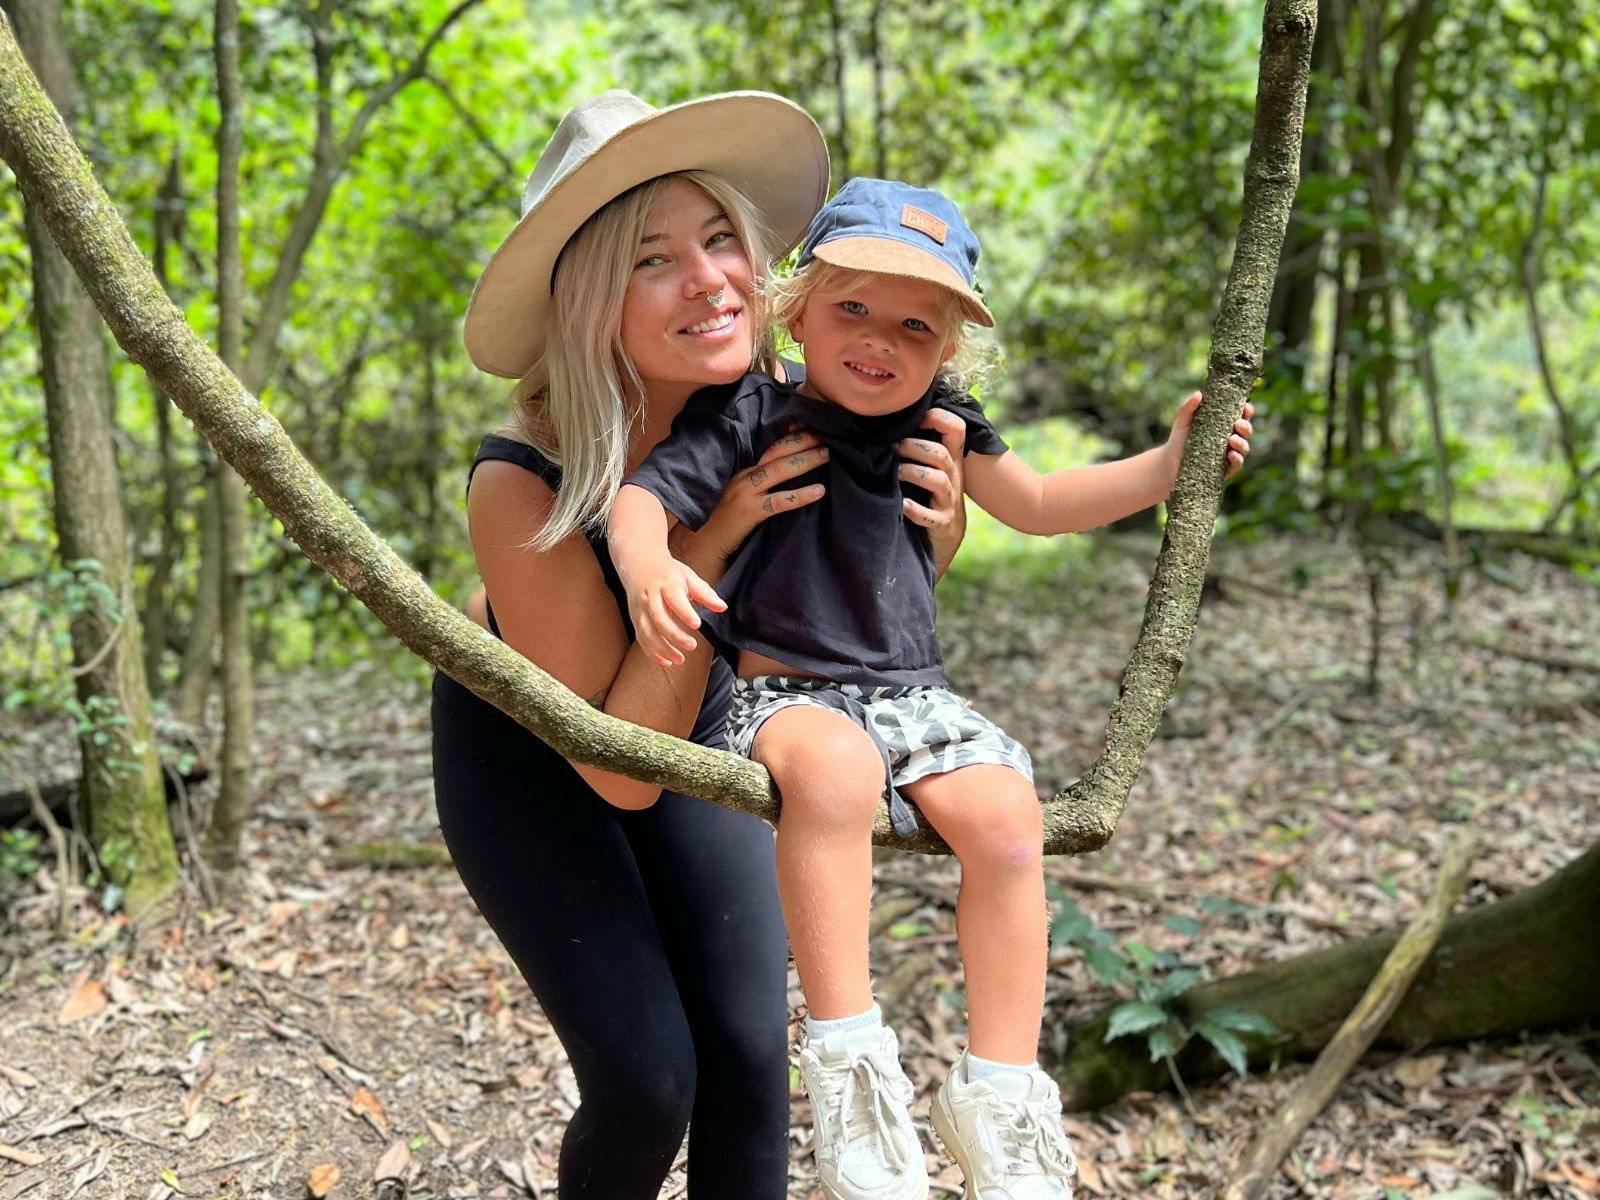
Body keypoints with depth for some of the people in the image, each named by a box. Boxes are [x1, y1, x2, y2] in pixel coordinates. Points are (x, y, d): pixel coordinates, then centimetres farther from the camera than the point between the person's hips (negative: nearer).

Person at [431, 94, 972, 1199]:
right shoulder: (525, 486, -35)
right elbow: (620, 769, -31)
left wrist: (937, 514, -31)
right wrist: (707, 546, -40)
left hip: (696, 732, 4)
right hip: (527, 761, -3)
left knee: (749, 1056, 0)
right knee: (647, 1079, -8)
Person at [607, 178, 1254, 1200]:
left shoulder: (941, 424, 10)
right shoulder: (752, 413, -4)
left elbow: (1040, 504, 21)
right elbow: (641, 496, -11)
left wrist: (1170, 464, 14)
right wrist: (650, 566, -34)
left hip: (911, 693, 5)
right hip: (785, 689, -4)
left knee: (1006, 810, -20)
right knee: (833, 764, -38)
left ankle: (1001, 1082, -5)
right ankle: (848, 1057, -27)